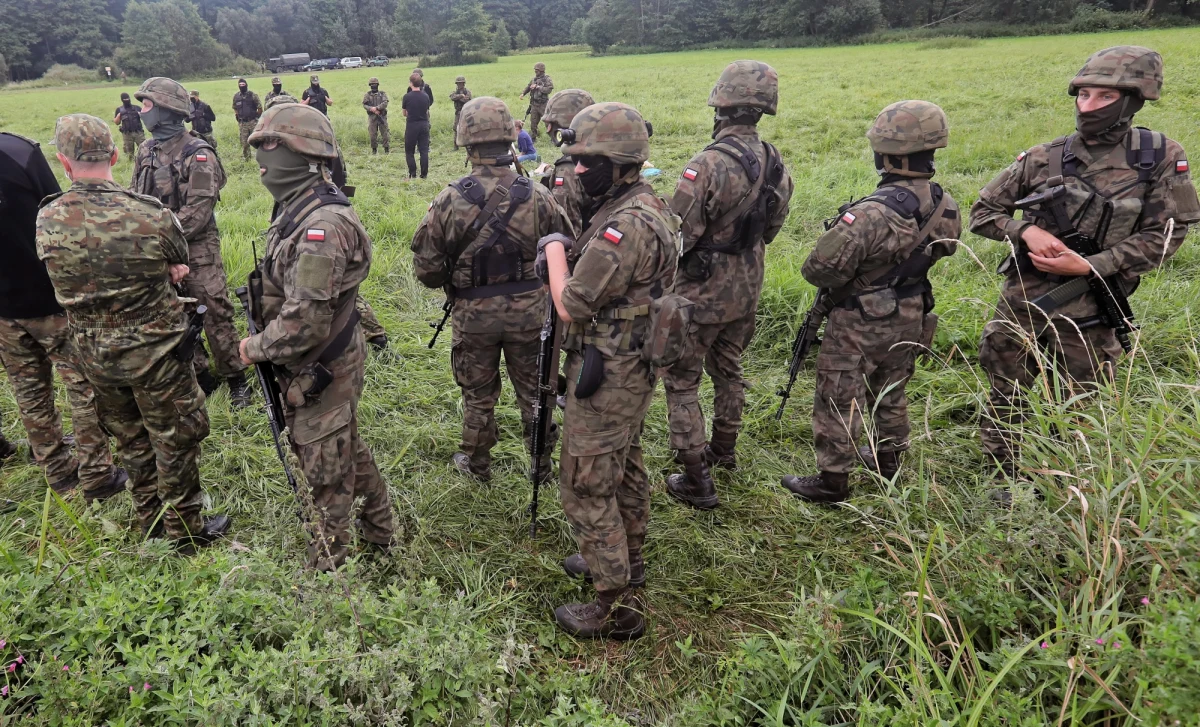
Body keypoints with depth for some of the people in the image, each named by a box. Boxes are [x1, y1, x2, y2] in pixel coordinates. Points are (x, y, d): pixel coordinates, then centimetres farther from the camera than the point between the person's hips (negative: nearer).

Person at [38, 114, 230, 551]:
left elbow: (69, 280, 5)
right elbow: (180, 263, -2)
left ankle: (150, 521, 40)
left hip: (94, 355, 4)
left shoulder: (46, 221, -9)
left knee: (131, 441, 23)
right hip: (154, 351, -4)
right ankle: (187, 531, 25)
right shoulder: (152, 215, -21)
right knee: (177, 441, 12)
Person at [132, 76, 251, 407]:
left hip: (197, 247, -7)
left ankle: (235, 379, 9)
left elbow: (198, 209, -19)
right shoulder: (147, 152, 8)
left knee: (215, 314, -4)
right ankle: (200, 377, 24)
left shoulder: (197, 154, -14)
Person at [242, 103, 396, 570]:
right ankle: (379, 531, 42)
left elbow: (305, 321, -30)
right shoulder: (299, 211, 5)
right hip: (309, 366, 10)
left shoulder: (321, 227, -27)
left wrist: (256, 348, -14)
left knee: (328, 470, 8)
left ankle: (327, 565, 27)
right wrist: (264, 343, 9)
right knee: (348, 450, 23)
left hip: (320, 371, -10)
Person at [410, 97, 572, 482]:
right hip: (529, 309, 1)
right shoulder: (537, 196, -12)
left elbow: (427, 268, -10)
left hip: (474, 313, -1)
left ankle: (477, 463, 36)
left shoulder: (451, 200, -15)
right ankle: (542, 462, 33)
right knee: (533, 391, 18)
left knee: (478, 394, 18)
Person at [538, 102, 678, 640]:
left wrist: (554, 248, -9)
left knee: (587, 489, 0)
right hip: (634, 365, 10)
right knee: (625, 468, 24)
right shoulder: (651, 204, 6)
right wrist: (566, 254, -1)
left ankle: (618, 607, 12)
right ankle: (626, 559, 44)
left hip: (605, 373, -10)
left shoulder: (624, 224, -27)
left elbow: (570, 307, -24)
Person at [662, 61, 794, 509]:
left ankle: (696, 480, 8)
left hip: (702, 292, -7)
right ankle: (723, 450, 42)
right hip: (747, 288, 8)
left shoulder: (709, 165, -26)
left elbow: (676, 235, -23)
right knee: (728, 370, 24)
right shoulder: (775, 163, -1)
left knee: (681, 382, 4)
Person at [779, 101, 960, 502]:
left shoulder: (874, 212, -32)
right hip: (909, 318, 8)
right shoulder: (944, 204, -7)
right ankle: (889, 459, 45)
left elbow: (820, 269, -29)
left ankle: (832, 481, 18)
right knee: (890, 394, 26)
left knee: (838, 402, 8)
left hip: (860, 324, -7)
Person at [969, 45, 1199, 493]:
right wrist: (1026, 230, -16)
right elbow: (983, 212, 4)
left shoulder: (1161, 158, -5)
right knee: (1005, 401, 10)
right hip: (1022, 303, 1)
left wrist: (1088, 266, -17)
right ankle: (1004, 484, 29)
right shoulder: (1042, 159, -4)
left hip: (1089, 310, -1)